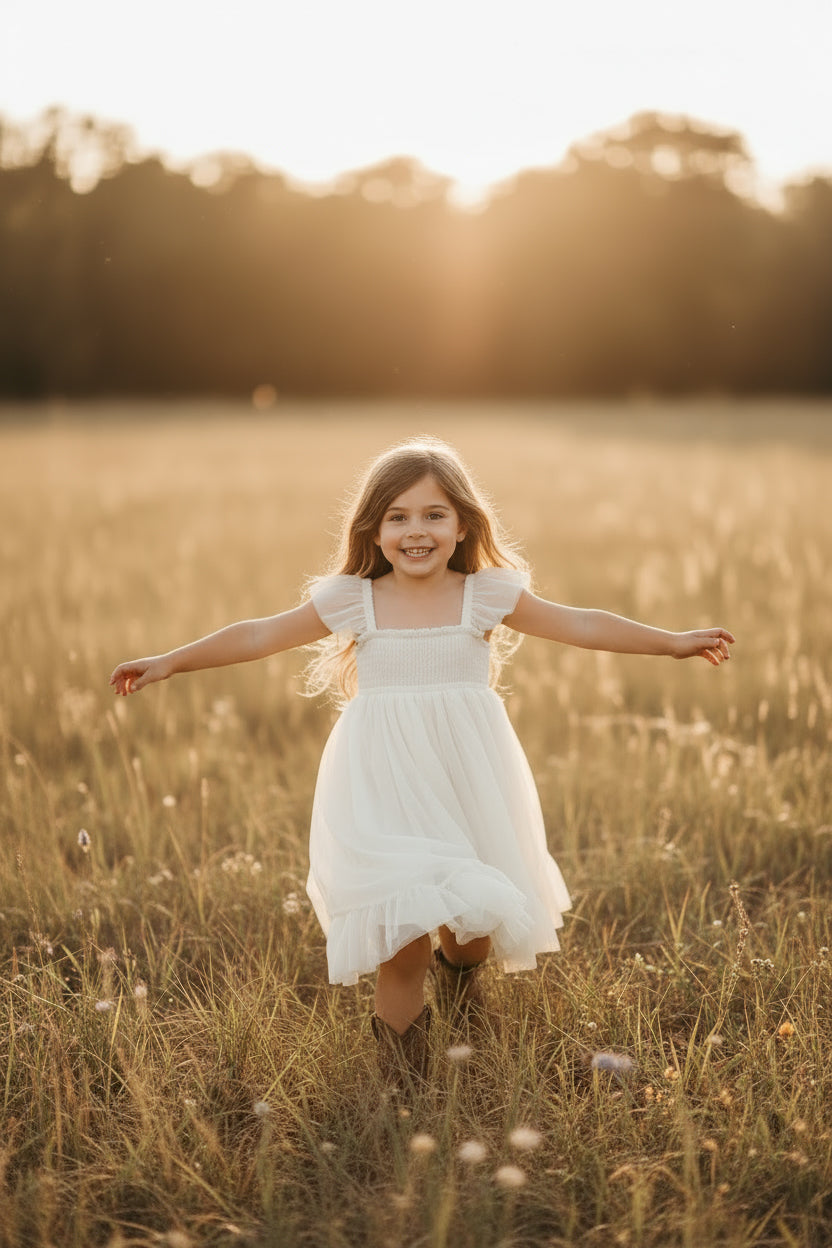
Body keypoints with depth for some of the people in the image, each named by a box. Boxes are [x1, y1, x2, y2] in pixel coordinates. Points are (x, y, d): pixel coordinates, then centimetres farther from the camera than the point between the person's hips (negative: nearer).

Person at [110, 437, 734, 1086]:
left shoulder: (486, 595, 1)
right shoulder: (353, 601, -1)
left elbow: (580, 625, 5)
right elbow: (261, 635, 5)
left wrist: (673, 641, 5)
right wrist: (169, 662, 6)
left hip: (469, 781, 2)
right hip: (385, 785, -1)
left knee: (477, 914, 9)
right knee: (402, 931, -10)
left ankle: (458, 966, 48)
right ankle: (404, 1063, 13)